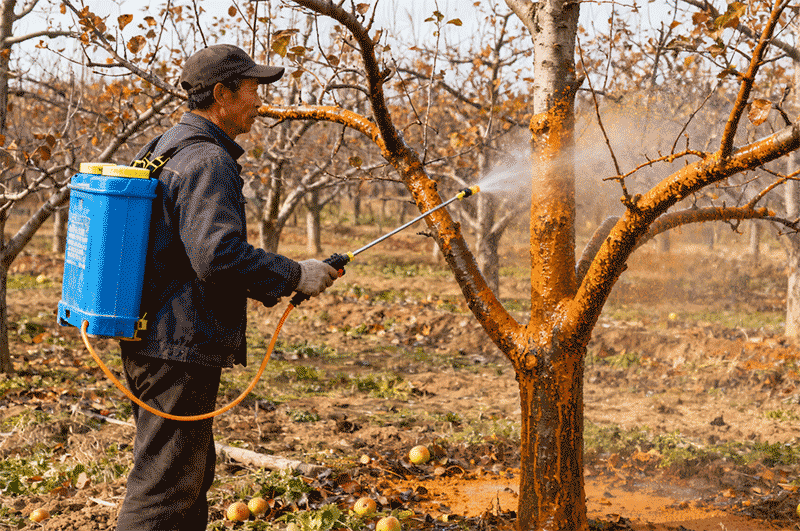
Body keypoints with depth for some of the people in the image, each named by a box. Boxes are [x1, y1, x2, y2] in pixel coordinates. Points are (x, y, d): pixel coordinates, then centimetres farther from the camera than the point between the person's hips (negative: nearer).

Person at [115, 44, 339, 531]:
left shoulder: (164, 149, 16)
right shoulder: (208, 161, -16)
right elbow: (219, 254, -28)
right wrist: (295, 276, -15)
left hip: (151, 341, 11)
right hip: (179, 349, -11)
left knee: (192, 473, 21)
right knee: (164, 489, -4)